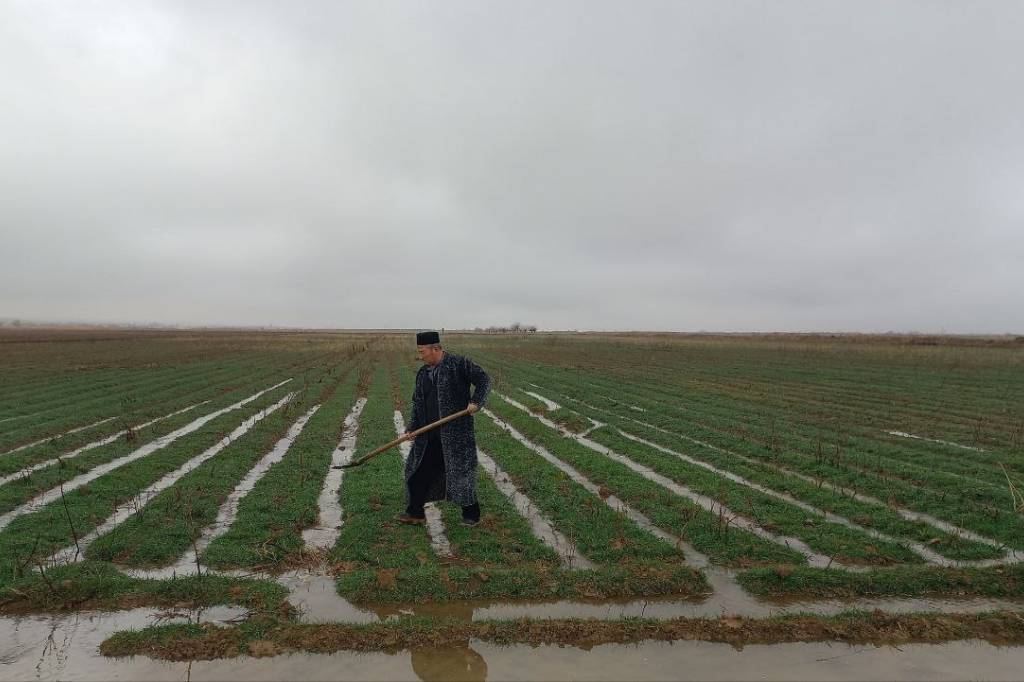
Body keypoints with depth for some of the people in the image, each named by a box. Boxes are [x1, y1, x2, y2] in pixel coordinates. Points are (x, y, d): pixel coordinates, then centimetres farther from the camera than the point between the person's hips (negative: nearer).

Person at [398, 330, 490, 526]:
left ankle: (471, 514, 16)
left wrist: (476, 401, -20)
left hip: (456, 431, -6)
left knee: (460, 471, 0)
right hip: (429, 435, 7)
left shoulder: (458, 364, -7)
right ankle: (415, 512, 23)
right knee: (419, 470, 9)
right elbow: (417, 403, 15)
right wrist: (412, 427, 6)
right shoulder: (422, 373, 13)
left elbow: (483, 380, -7)